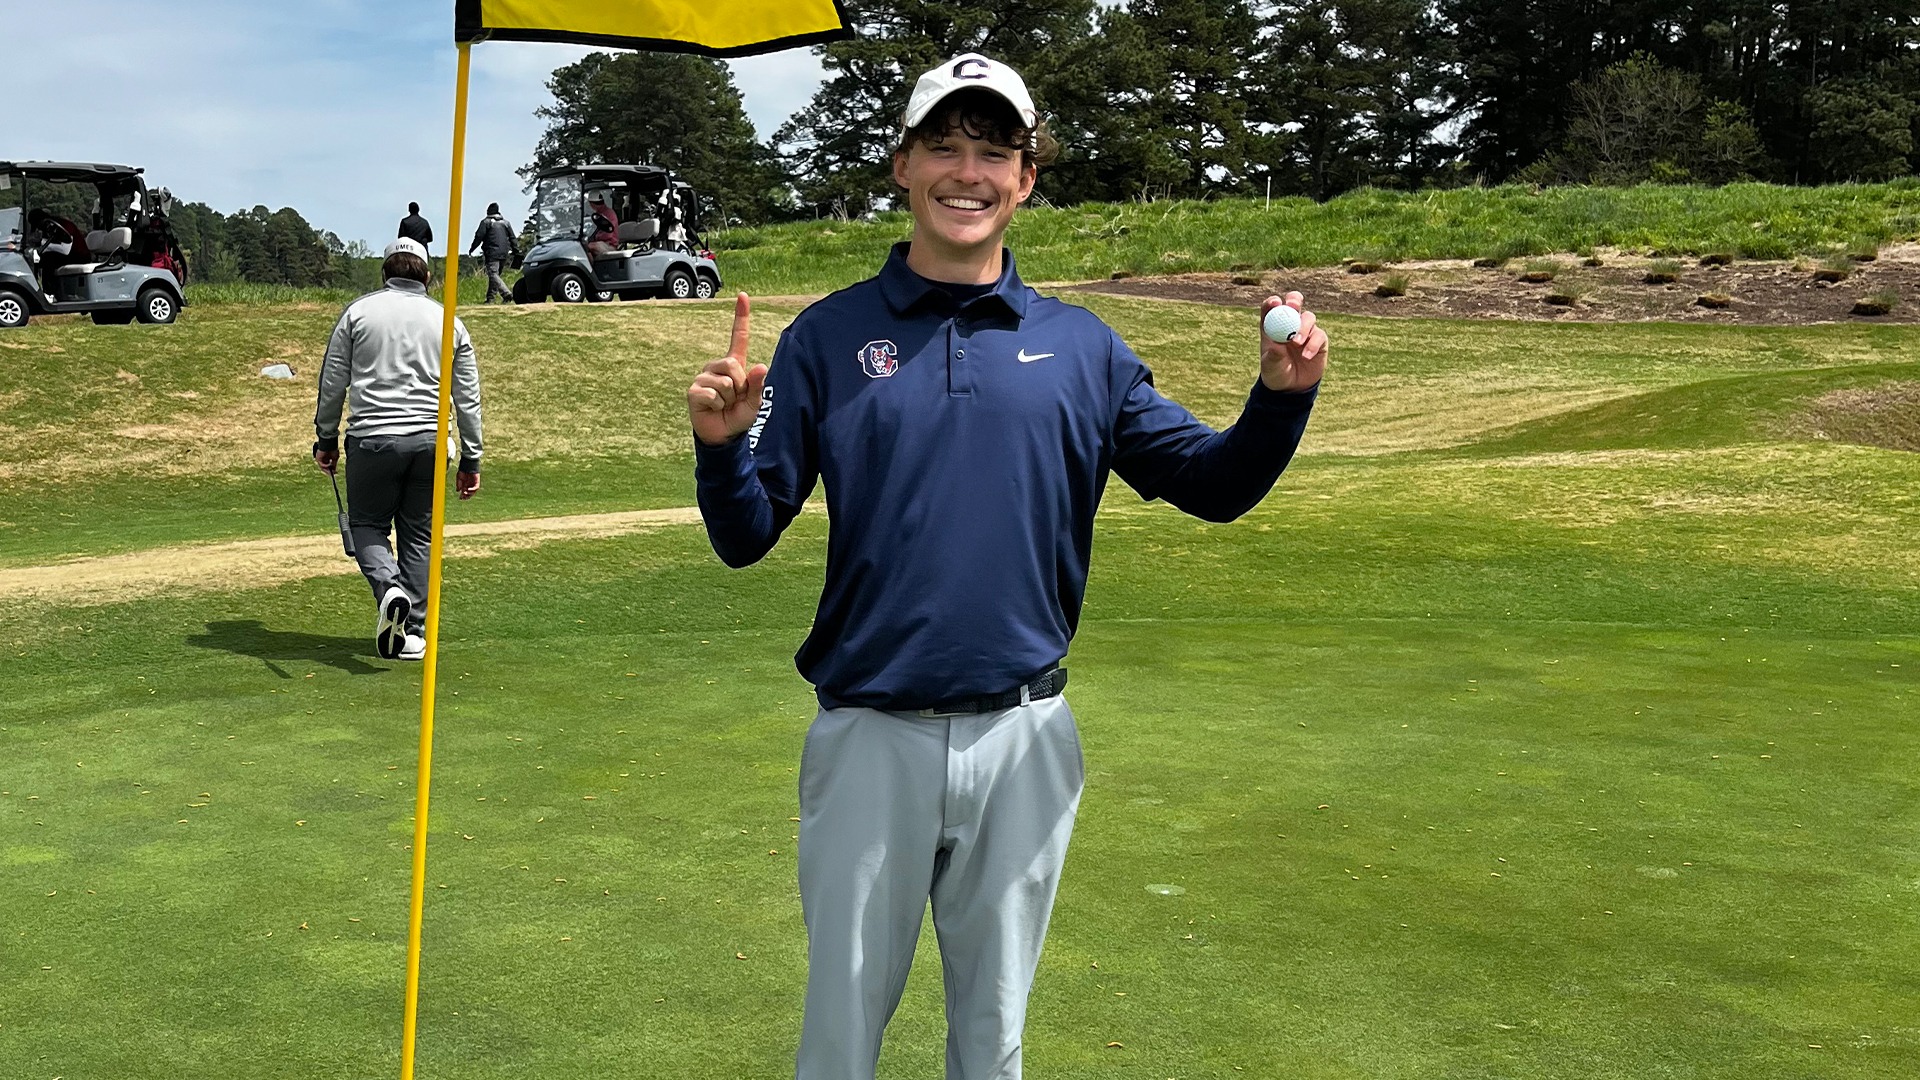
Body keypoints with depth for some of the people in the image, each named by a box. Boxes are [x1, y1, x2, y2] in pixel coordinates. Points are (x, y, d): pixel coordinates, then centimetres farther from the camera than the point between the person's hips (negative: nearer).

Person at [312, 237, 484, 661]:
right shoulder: (448, 321, 9)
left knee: (367, 524, 12)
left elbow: (333, 383, 5)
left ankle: (389, 587, -17)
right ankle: (413, 633, 11)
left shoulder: (358, 312, 4)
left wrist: (325, 439, 16)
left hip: (372, 439, -2)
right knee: (419, 535, 11)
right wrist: (471, 460, 15)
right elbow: (468, 397, 9)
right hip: (429, 440, 2)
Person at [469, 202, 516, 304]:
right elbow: (512, 238, 15)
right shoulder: (505, 222, 16)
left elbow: (479, 237, -4)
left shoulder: (486, 222, -1)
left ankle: (506, 294, -29)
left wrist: (471, 249, 6)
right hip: (504, 253, 6)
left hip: (492, 254, -6)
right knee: (495, 274, 14)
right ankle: (490, 297, 12)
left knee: (493, 274, -12)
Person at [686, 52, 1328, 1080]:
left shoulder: (1081, 345, 5)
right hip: (869, 737, -1)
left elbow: (1214, 486, 7)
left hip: (1023, 739, 2)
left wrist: (1282, 395, -10)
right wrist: (720, 445, -20)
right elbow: (745, 539, -1)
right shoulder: (829, 336, 0)